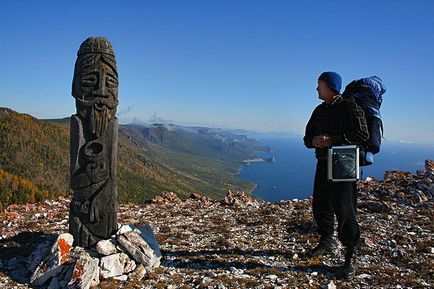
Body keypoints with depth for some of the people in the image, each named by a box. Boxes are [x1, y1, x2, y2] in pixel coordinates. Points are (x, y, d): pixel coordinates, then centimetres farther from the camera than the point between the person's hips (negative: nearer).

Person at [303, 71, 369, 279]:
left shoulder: (349, 106, -8)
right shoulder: (319, 110, 15)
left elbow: (362, 135, -17)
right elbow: (308, 136, 16)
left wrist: (332, 140, -22)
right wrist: (312, 141, -8)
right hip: (323, 164, 8)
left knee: (344, 211, -7)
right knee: (320, 206, 14)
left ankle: (350, 257, 7)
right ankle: (326, 243, 34)